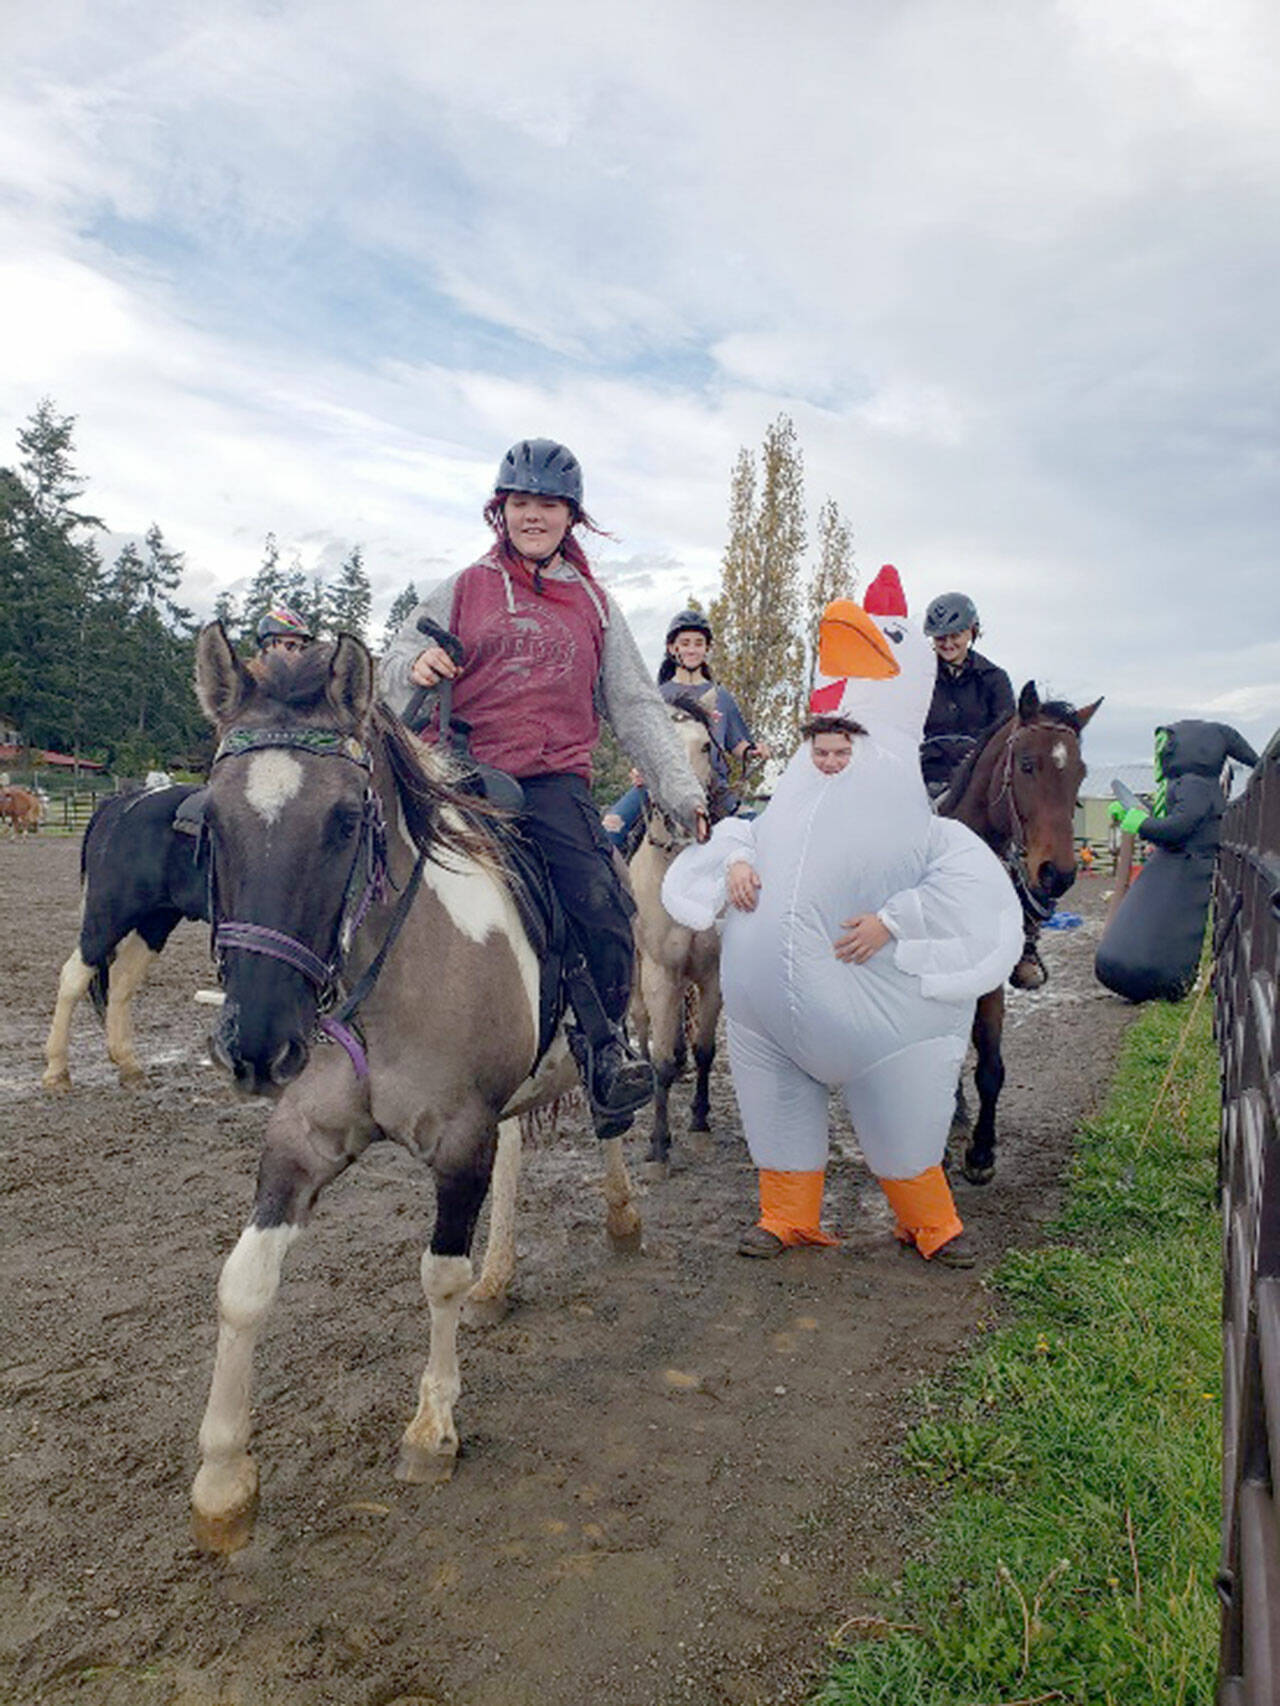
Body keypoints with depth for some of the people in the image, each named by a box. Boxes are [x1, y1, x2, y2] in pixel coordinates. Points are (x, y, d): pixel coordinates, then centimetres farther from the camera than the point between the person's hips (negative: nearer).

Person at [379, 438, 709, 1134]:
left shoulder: (593, 605, 16)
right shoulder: (462, 591, 12)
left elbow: (637, 709, 15)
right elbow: (395, 672, 9)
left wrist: (685, 795, 5)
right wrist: (417, 666, -17)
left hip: (557, 783, 0)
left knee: (606, 915, -20)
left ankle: (604, 1052, 2)